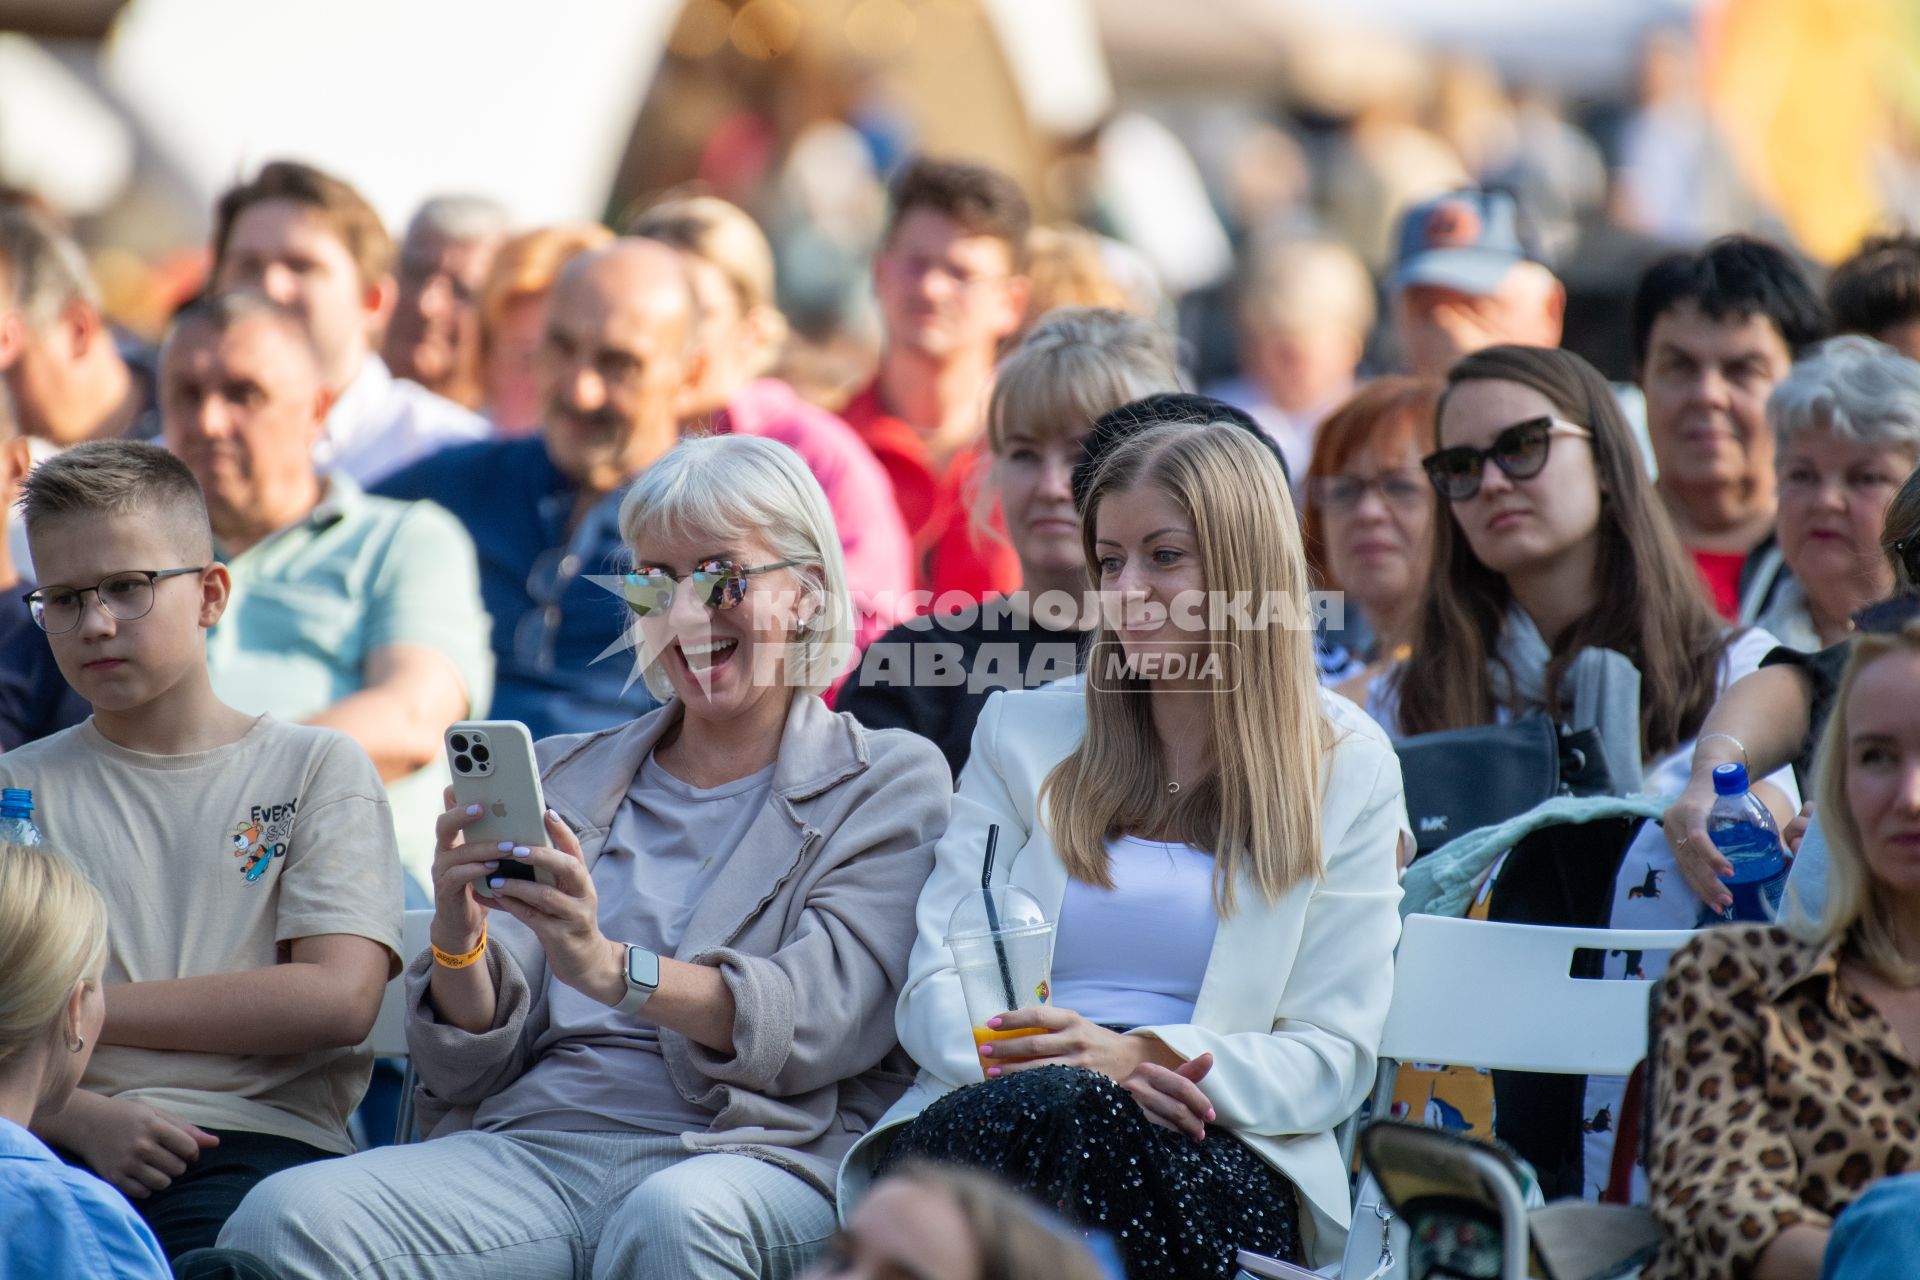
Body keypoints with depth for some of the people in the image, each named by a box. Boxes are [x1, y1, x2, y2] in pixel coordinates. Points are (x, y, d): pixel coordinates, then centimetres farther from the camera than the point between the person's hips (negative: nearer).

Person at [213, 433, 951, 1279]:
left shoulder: (893, 783, 11)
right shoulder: (567, 777, 23)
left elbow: (820, 1021, -7)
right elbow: (476, 1064, 15)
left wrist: (611, 969, -23)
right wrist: (459, 942, -8)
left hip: (752, 1152, -3)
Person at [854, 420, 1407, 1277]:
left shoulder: (1349, 769, 13)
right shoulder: (1024, 731, 20)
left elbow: (1333, 1054, 5)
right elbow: (935, 987, 11)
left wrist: (1142, 1058, -15)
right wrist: (1026, 1051, -14)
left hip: (1216, 1150, -2)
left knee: (1075, 1118, -38)